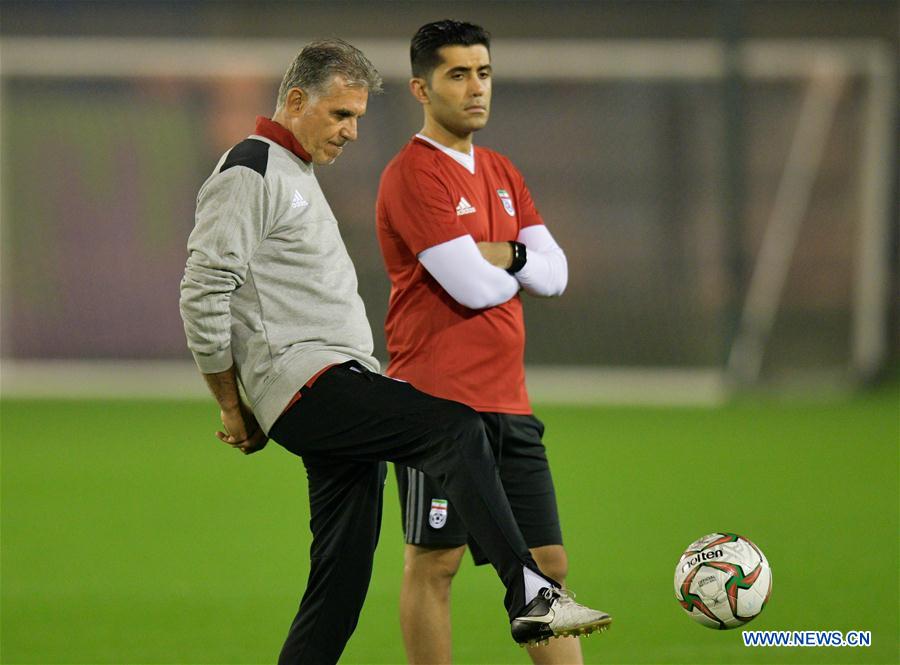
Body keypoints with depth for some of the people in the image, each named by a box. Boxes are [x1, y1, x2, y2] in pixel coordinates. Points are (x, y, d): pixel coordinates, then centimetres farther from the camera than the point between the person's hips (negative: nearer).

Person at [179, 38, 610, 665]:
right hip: (306, 380, -10)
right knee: (456, 428, -26)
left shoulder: (298, 176, 25)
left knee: (342, 581, 4)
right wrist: (234, 408, -9)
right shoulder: (249, 175, -6)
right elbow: (204, 297, -13)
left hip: (339, 390, 10)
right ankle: (531, 596, -35)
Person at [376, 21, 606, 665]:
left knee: (547, 564, 5)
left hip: (509, 403, 8)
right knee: (434, 562, -2)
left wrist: (504, 256, -9)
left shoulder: (501, 174, 17)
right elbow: (474, 287, -18)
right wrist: (519, 269, 3)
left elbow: (555, 273, 10)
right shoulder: (413, 176, -10)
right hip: (440, 402, -8)